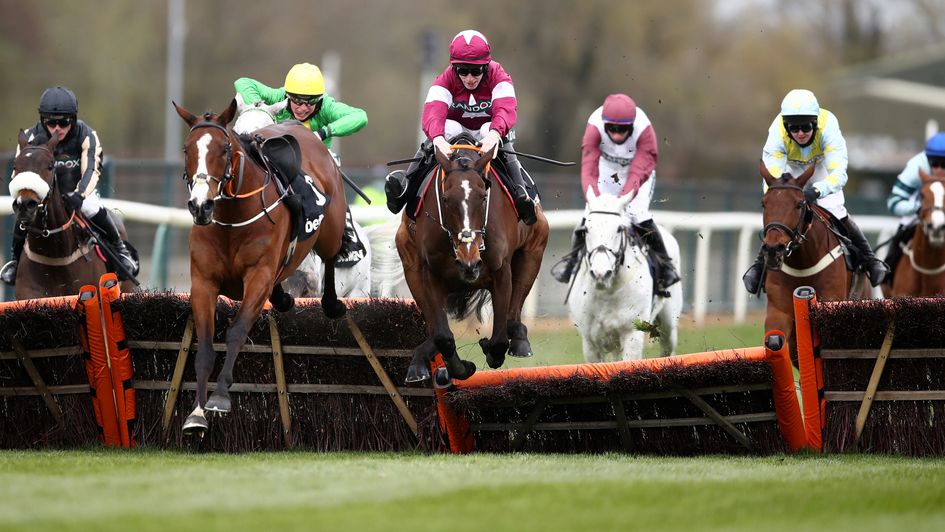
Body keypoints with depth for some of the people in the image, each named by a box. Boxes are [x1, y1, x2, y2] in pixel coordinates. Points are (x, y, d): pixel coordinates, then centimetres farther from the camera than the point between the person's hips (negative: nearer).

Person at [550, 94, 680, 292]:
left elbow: (638, 173, -40)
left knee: (638, 214, -18)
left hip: (640, 166, -1)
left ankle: (664, 264, -3)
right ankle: (573, 256, 13)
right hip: (607, 167, 1)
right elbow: (588, 170, -38)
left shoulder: (644, 129, -37)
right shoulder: (595, 127, -35)